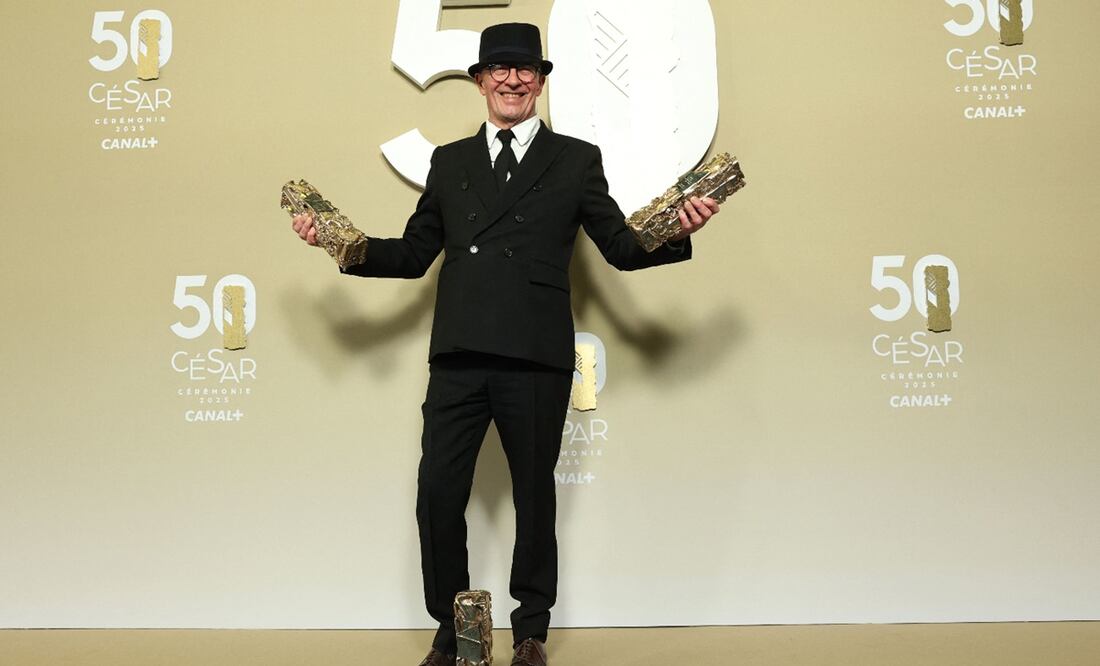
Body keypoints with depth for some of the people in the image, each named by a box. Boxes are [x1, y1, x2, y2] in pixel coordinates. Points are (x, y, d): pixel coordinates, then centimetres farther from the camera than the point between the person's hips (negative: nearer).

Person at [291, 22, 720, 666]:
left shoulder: (576, 160, 10)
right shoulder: (450, 162, 16)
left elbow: (622, 247, 5)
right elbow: (414, 254, 16)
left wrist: (676, 231, -12)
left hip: (537, 360, -2)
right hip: (458, 358, 2)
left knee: (534, 495, 10)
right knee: (438, 495, 1)